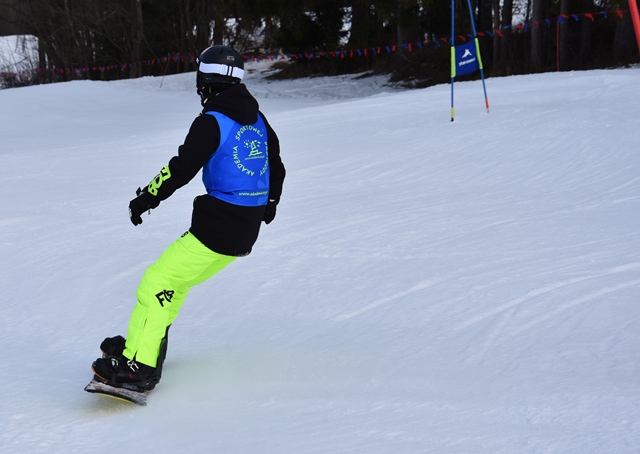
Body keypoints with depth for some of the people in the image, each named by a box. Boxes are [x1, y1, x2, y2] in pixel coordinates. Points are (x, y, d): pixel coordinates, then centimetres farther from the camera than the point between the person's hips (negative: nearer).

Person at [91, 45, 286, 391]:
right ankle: (142, 343, 29)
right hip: (246, 234, 9)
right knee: (177, 280, 23)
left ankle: (138, 366, -10)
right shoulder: (258, 120, 11)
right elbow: (276, 169, 22)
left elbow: (181, 169, -17)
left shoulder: (212, 122, -14)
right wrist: (269, 204, 40)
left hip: (214, 231, -9)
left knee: (157, 283, -5)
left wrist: (147, 198, -3)